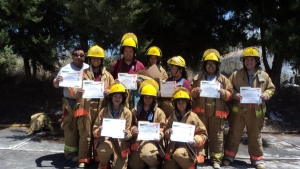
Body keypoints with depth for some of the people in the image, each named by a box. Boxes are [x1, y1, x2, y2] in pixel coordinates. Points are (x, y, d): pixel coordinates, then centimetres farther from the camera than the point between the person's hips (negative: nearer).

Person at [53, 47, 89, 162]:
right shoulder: (66, 69, 0)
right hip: (71, 103, -3)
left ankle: (83, 151, 25)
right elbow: (56, 85, -1)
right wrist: (56, 81, -24)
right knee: (71, 127, 0)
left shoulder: (89, 69, 7)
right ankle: (71, 152, 12)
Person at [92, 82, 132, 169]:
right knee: (105, 148, -34)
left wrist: (127, 134, -22)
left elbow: (128, 132, 2)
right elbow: (94, 130, 3)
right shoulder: (104, 111, 0)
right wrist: (98, 132, -20)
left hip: (120, 142, 0)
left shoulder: (127, 113, -1)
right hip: (105, 139, 0)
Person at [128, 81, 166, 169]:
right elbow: (132, 125, 13)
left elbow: (162, 128, 3)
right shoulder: (135, 111, 14)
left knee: (147, 154, -32)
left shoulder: (159, 112, 7)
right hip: (138, 139, 3)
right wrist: (133, 130, -9)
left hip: (152, 139, -3)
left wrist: (159, 135, -17)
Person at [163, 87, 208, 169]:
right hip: (174, 146, 4)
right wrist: (168, 132, -10)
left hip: (189, 147, -4)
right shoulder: (172, 117, 10)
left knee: (178, 154, -34)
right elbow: (166, 134, 13)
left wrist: (196, 140, -20)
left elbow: (203, 134, 0)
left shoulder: (193, 116, -1)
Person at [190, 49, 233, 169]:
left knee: (217, 136, 3)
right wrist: (195, 91, -12)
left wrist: (223, 92, -14)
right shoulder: (197, 78, 9)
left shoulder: (223, 79, 8)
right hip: (201, 112, 1)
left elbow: (229, 95, 6)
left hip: (217, 113, 0)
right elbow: (191, 94, 9)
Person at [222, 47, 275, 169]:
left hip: (256, 111, 1)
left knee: (255, 136, 12)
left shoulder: (264, 75, 4)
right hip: (238, 109, -1)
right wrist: (234, 94, -15)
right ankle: (229, 156, 20)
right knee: (234, 134, 8)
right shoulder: (236, 74, 0)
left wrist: (266, 94, -8)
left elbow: (271, 88, 13)